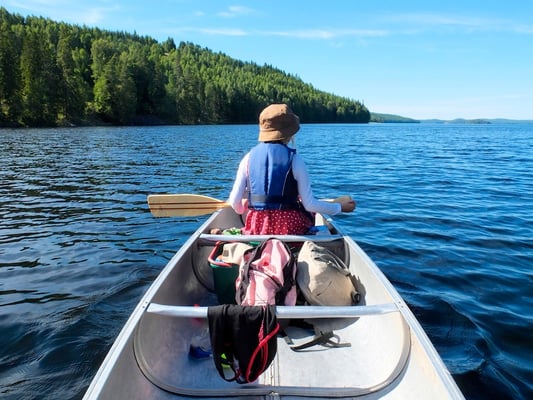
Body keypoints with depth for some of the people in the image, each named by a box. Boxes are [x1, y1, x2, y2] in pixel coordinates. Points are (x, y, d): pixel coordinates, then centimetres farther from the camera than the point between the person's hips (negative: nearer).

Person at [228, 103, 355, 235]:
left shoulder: (249, 158, 0)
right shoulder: (294, 160, -8)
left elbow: (234, 201, -1)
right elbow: (309, 204, -8)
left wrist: (243, 210, 23)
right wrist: (340, 207, 7)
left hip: (255, 229, 4)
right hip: (290, 227, -3)